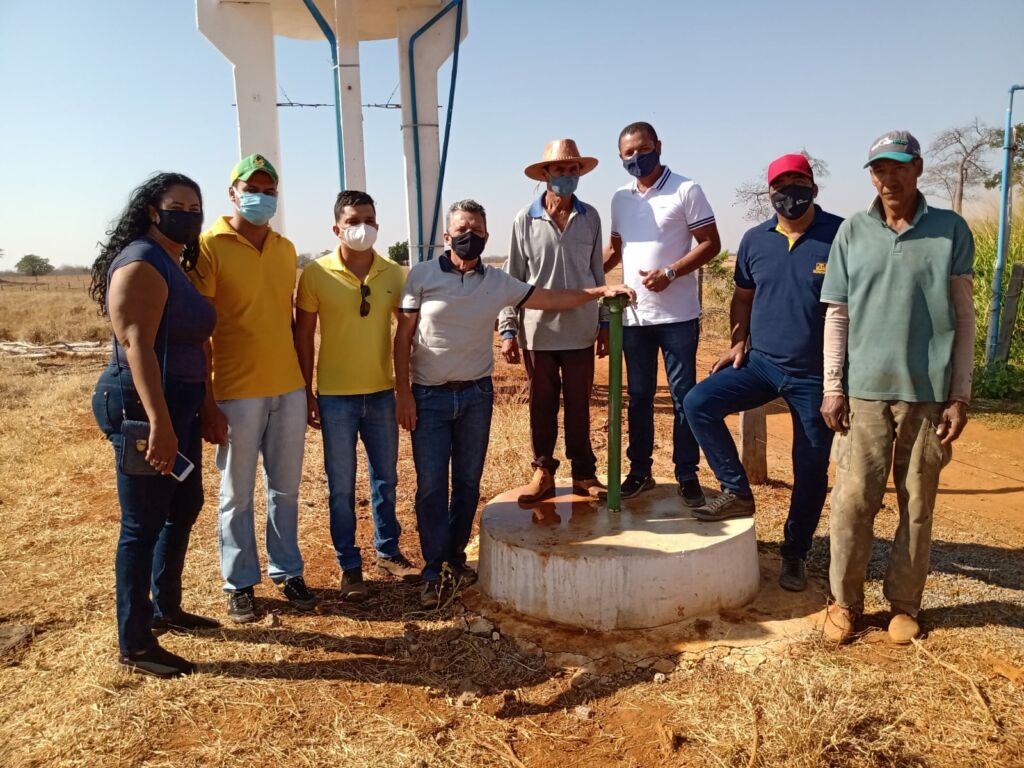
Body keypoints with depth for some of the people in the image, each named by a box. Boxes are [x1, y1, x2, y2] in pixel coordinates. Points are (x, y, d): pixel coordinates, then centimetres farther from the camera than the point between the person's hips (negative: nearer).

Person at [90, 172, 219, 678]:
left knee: (184, 507, 19)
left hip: (179, 405, 10)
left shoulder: (175, 264, 14)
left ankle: (166, 608, 36)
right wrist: (158, 422, -32)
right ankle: (134, 644, 11)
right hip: (143, 408, -10)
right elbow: (136, 347, -25)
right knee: (143, 524, -2)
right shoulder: (141, 265, -15)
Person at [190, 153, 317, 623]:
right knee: (237, 495, 8)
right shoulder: (209, 247, -6)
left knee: (285, 490, 13)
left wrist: (304, 383, 13)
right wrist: (206, 403, -13)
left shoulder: (286, 250, 10)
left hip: (288, 390, 5)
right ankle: (239, 583, 23)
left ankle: (287, 572, 28)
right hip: (236, 394, -4)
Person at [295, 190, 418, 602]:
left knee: (386, 478, 15)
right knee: (342, 487, 7)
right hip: (335, 396, -3)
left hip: (382, 392, 3)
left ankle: (388, 552, 33)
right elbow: (303, 336, -2)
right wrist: (307, 393, -4)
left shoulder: (394, 274, -1)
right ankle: (350, 567, 20)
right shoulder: (316, 273, -7)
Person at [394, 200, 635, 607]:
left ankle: (456, 555, 28)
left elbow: (551, 298, 5)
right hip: (429, 397, -3)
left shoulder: (498, 282, 3)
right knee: (431, 484, 0)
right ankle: (433, 570, 12)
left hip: (476, 394, 3)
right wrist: (403, 391, -8)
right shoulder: (422, 275, -4)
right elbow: (403, 336, -3)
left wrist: (602, 291, -5)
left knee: (468, 481, 11)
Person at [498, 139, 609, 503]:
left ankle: (583, 473, 21)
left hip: (580, 331, 1)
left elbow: (597, 274, 9)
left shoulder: (590, 217, 4)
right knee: (541, 405, 8)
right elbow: (512, 279, 0)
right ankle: (543, 471, 21)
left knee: (579, 405, 8)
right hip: (538, 332, -1)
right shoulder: (525, 220, -1)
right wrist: (508, 330, -4)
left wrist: (605, 323, 8)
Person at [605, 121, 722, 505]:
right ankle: (640, 470, 23)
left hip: (677, 315, -5)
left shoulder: (686, 190, -4)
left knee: (683, 396, 2)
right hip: (634, 316, 5)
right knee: (639, 396, 12)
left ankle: (687, 474, 14)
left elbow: (711, 243, -7)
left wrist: (670, 272, -19)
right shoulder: (620, 199, 11)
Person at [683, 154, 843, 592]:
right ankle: (737, 492, 0)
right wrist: (738, 342, 2)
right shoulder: (755, 240, 4)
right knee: (698, 403, -17)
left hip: (817, 375, -3)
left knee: (811, 470, 6)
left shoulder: (841, 235, -10)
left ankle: (795, 554, 27)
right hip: (761, 363, 4)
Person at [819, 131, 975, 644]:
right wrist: (832, 387, 0)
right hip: (865, 390, 0)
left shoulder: (950, 231, 3)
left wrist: (959, 396, -2)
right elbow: (837, 314, 6)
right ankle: (845, 601, 17)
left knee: (918, 506, 8)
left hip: (929, 393, 0)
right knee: (853, 500, 2)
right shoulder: (852, 232, 5)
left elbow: (964, 318, 3)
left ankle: (904, 604, 24)